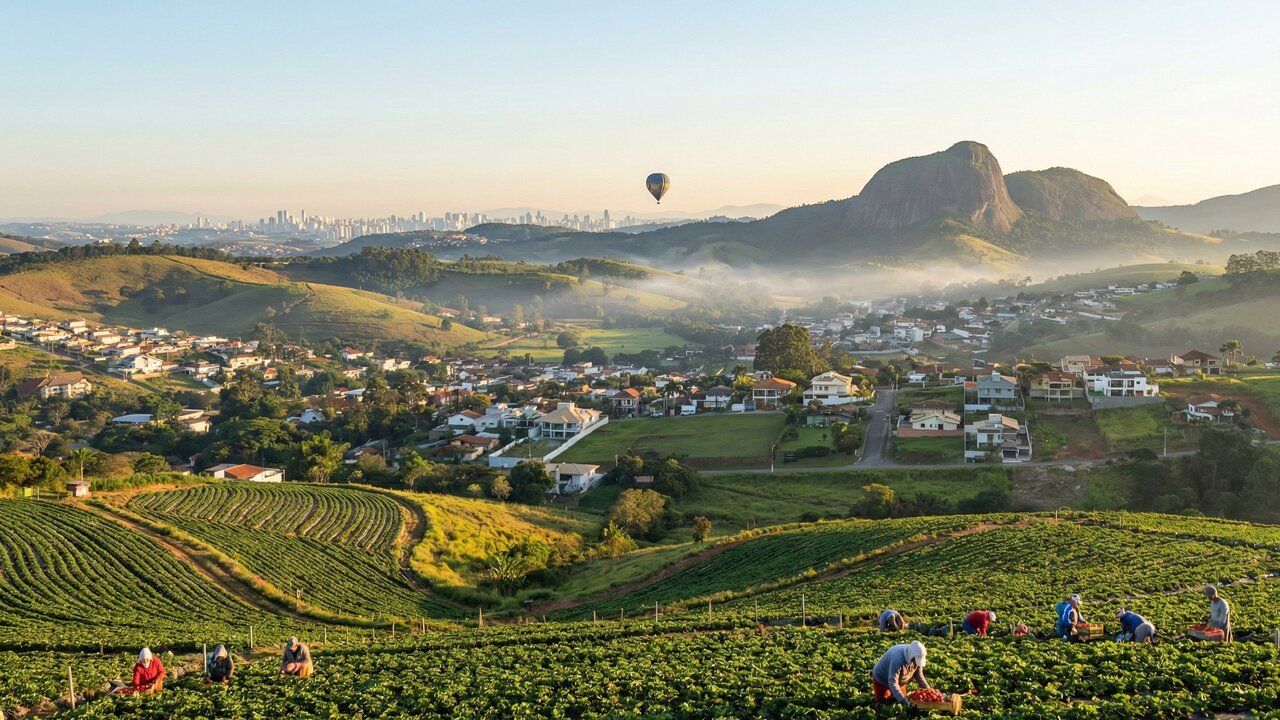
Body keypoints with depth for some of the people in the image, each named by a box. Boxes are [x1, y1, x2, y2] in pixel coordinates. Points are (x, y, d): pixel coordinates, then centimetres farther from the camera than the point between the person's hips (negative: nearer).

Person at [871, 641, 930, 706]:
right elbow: (893, 683, -42)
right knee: (885, 701, -7)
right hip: (881, 678, -7)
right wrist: (904, 701, -46)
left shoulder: (916, 658, -20)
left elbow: (919, 676, -3)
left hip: (897, 680, 7)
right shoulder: (898, 658, -43)